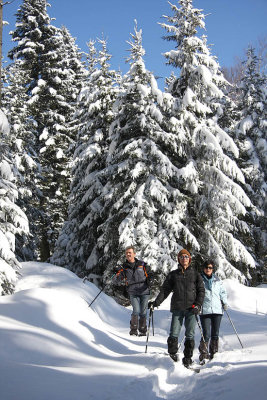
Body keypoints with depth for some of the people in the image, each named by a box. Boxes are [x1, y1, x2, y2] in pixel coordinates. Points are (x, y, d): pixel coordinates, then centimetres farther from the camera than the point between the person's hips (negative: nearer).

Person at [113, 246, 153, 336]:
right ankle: (133, 329, 2)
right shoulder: (124, 267, 5)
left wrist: (149, 280, -11)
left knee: (143, 312, 2)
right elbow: (115, 280, 0)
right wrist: (120, 276, -22)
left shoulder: (142, 264, 4)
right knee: (136, 311, -14)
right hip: (133, 293, 0)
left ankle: (143, 330, 17)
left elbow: (150, 274, 11)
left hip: (144, 292, 0)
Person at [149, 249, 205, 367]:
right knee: (174, 334, -6)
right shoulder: (173, 275, 13)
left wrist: (198, 304, -6)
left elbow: (201, 290, 8)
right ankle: (172, 355, 5)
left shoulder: (195, 274, 11)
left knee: (190, 335, -1)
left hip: (191, 309, 0)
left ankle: (187, 359, 6)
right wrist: (156, 302, -2)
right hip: (177, 308, 0)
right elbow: (165, 290, 10)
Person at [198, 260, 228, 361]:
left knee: (215, 334, 6)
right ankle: (203, 353, 0)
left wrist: (224, 302, 9)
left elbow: (223, 292, 23)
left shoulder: (217, 280, 14)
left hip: (217, 310, 3)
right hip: (204, 311, -3)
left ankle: (214, 353, 19)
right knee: (206, 334, -11)